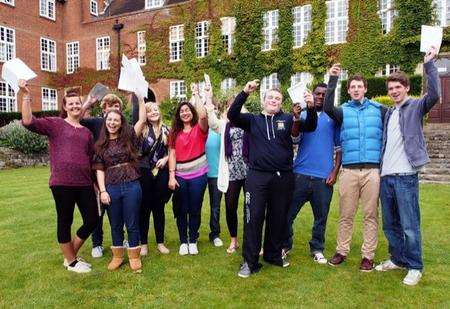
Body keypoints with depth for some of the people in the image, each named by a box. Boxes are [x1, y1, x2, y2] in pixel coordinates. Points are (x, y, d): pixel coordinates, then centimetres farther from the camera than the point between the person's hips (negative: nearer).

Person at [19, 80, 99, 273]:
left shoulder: (87, 132, 17)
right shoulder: (55, 124, 3)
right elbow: (28, 122, -13)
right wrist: (26, 95, -20)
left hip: (85, 184, 6)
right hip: (62, 183, -5)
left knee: (92, 220, 8)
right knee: (65, 221, 7)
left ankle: (71, 255, 31)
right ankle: (71, 262, 26)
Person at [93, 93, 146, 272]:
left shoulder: (128, 138, 4)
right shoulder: (100, 145, 7)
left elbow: (142, 119, -5)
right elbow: (99, 169, 4)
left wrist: (140, 97, -8)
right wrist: (102, 190, -5)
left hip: (131, 186, -1)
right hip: (111, 188, 2)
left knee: (132, 224, 7)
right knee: (115, 224, 13)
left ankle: (134, 257, 21)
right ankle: (117, 256, 29)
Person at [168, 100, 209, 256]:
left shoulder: (199, 128, 1)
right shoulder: (175, 132, 7)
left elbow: (203, 121, -23)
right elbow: (172, 155, 2)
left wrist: (203, 116, -40)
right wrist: (171, 176, -5)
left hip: (198, 175, -2)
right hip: (180, 176, 2)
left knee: (195, 209, 8)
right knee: (181, 210, 9)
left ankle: (193, 241, 25)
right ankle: (183, 241, 25)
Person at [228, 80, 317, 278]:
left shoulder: (287, 119, 10)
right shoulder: (253, 120, 9)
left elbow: (310, 127, 1)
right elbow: (232, 115, -6)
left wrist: (311, 108, -18)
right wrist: (245, 93, -17)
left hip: (283, 177, 2)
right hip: (257, 176, -1)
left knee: (278, 218, 12)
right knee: (253, 218, -2)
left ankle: (273, 255, 31)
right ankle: (250, 261, 10)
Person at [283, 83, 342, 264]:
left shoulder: (333, 118, 7)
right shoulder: (302, 115, 9)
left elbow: (339, 147, 8)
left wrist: (335, 171, -1)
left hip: (324, 176, 0)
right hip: (300, 174, 0)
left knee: (321, 217, 11)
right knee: (288, 213, 4)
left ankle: (317, 249, 27)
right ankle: (285, 245, 22)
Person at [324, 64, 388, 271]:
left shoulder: (379, 109, 10)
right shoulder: (343, 110, 8)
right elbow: (328, 107, -12)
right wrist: (333, 79, -14)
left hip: (373, 170, 0)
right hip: (349, 170, 0)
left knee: (371, 215, 5)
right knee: (345, 215, 7)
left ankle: (368, 255, 15)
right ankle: (341, 251, 19)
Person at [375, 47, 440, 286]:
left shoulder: (416, 107, 1)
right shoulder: (388, 113, 18)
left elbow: (434, 94, -19)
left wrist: (429, 64, -22)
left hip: (405, 176, -6)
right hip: (385, 176, 6)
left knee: (409, 226, 0)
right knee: (389, 225, 14)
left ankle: (415, 267, 16)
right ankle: (398, 259, 30)